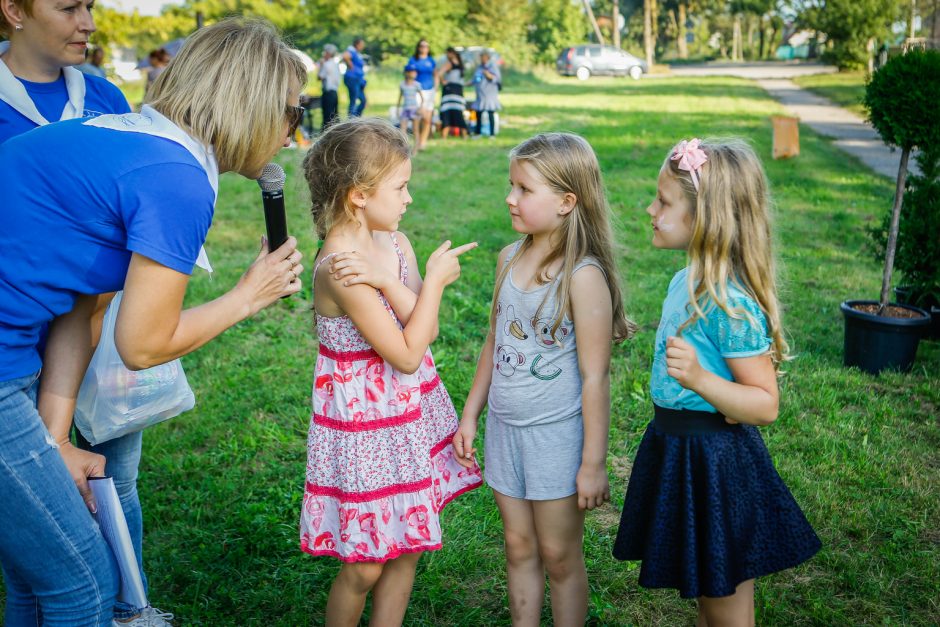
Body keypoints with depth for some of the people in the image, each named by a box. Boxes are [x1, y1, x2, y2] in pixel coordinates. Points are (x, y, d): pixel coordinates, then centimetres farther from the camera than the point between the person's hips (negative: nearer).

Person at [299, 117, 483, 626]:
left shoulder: (393, 244, 1)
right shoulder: (339, 267, -23)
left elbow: (427, 331, -8)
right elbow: (407, 354, -22)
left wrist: (387, 279, -22)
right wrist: (435, 279, -15)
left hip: (411, 415, 8)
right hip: (366, 423, -8)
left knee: (406, 548, 16)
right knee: (366, 566, 6)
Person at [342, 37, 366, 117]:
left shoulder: (358, 53, 16)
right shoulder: (352, 51, -13)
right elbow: (345, 56, -36)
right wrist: (351, 66, -22)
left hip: (358, 80, 10)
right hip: (352, 78, -10)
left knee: (363, 100, 13)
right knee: (353, 101, -7)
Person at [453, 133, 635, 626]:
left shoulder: (583, 276, -19)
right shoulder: (509, 259, 1)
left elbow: (594, 377, -17)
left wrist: (594, 463, -14)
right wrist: (470, 415, 14)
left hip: (556, 435, -6)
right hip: (505, 427, 6)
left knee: (559, 555, 10)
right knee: (519, 548, 18)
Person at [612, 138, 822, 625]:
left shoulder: (732, 303, -24)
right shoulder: (685, 282, 3)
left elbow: (766, 405, -24)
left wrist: (699, 379, -37)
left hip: (715, 464, -9)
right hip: (678, 451, 9)